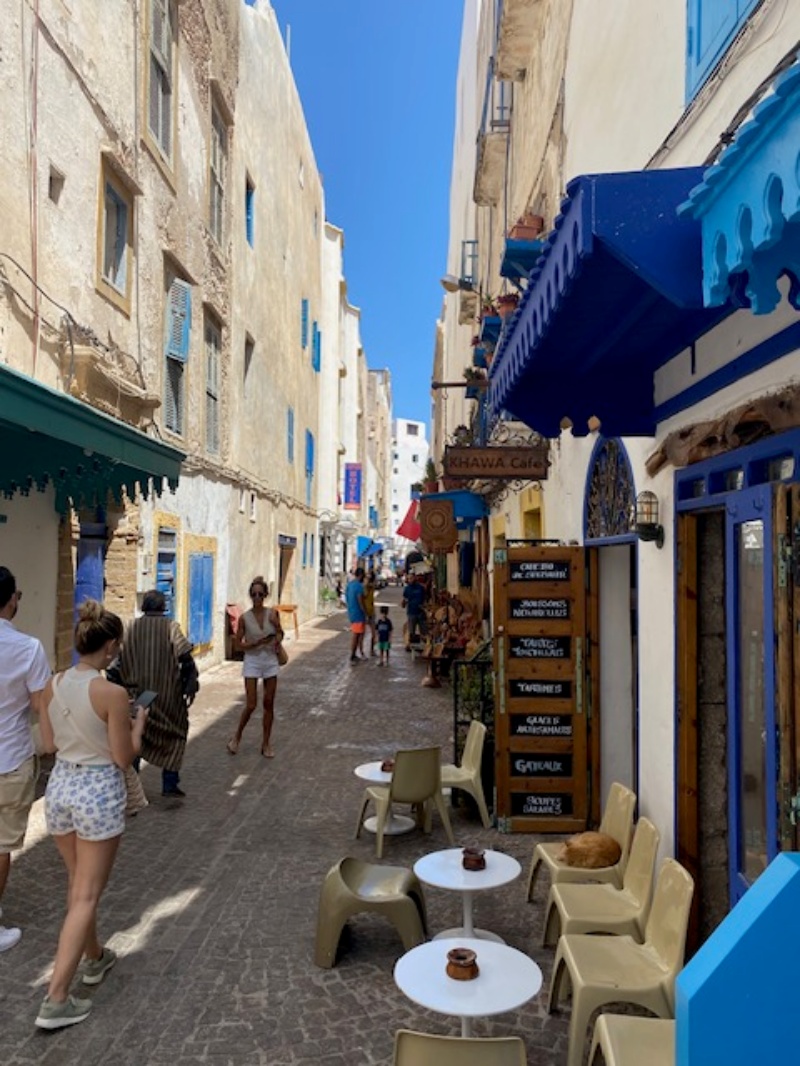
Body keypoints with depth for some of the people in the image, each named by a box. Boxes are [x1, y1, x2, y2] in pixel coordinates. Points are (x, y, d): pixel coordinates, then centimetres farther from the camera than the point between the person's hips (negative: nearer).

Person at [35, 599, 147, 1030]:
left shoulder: (53, 685, -3)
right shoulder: (112, 693, -21)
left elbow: (49, 744, 8)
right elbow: (123, 759, -13)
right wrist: (138, 723, 2)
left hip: (60, 786, 7)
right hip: (98, 791, -7)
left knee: (77, 884, 24)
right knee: (86, 896, 6)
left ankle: (94, 958, 43)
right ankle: (55, 1000, 9)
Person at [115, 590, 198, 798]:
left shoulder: (133, 627, 2)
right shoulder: (170, 626, -7)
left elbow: (122, 660, 3)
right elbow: (185, 658, -13)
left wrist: (127, 686, 13)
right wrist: (190, 686, -6)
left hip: (139, 691, 3)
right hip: (168, 692, -3)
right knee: (175, 734, 11)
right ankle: (170, 783, 6)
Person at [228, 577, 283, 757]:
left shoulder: (272, 614, -3)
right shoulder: (245, 618, -8)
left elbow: (280, 634, 10)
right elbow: (240, 644, -6)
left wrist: (277, 638, -13)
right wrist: (258, 643, -20)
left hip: (270, 661, 2)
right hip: (252, 661, -2)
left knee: (269, 704, 7)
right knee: (251, 705, -4)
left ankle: (266, 743, 19)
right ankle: (237, 736, 22)